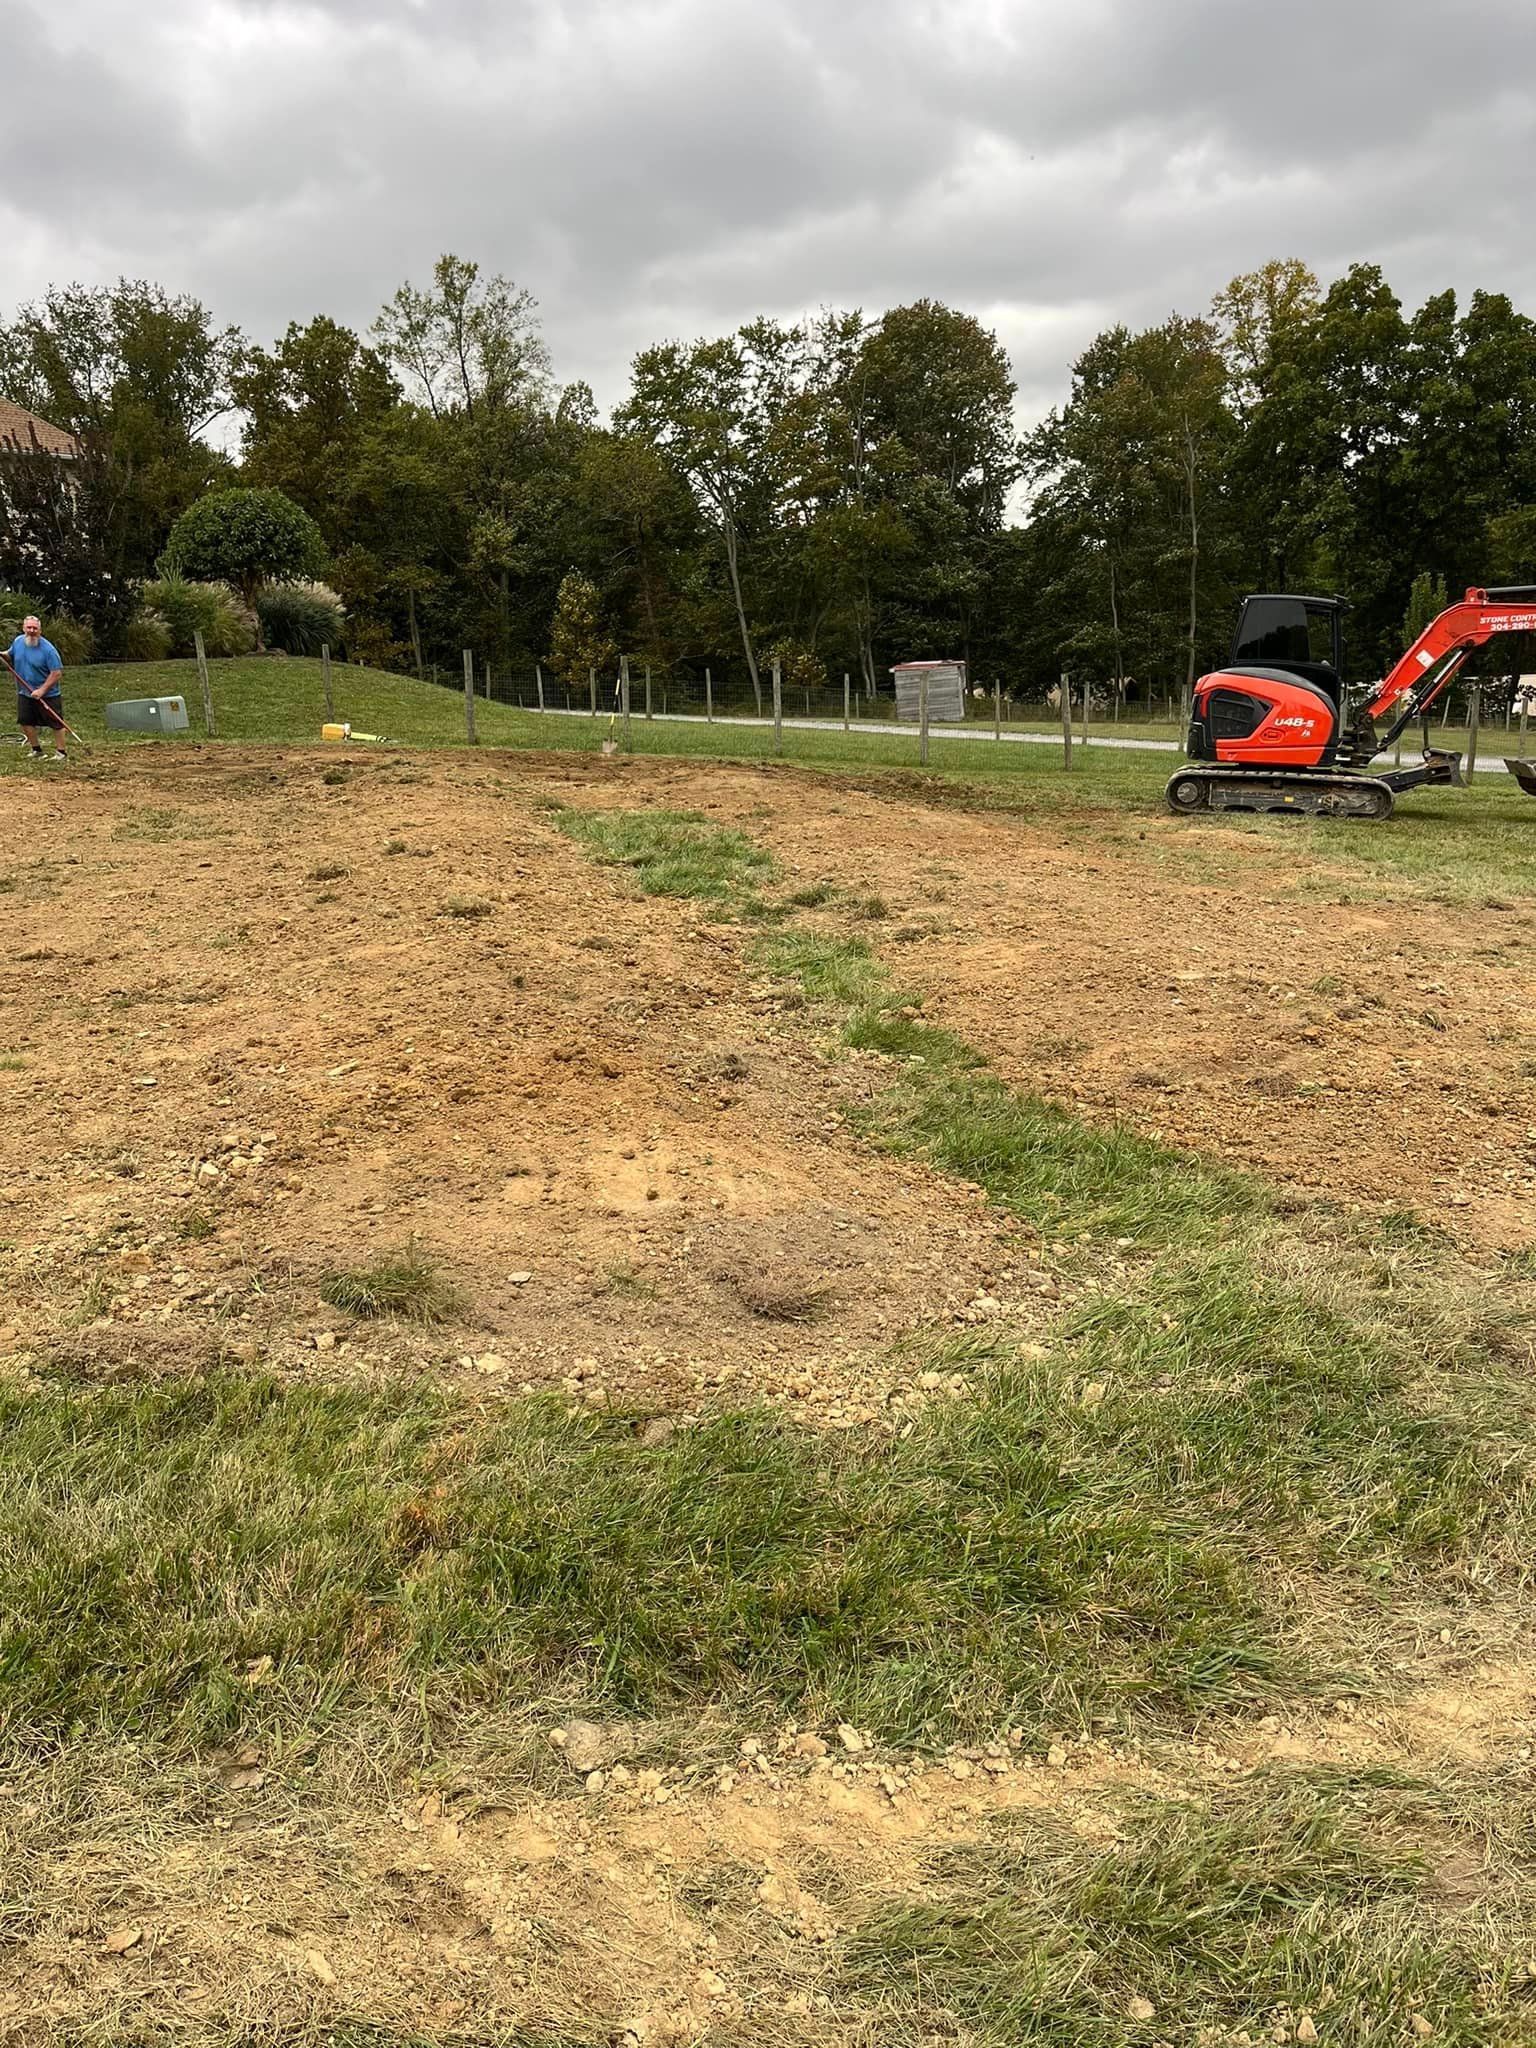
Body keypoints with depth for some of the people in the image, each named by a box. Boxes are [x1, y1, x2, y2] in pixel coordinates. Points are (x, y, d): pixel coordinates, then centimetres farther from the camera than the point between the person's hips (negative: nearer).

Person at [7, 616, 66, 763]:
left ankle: (60, 752, 10)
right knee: (25, 722, 6)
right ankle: (36, 750, 20)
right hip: (25, 692, 5)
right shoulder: (18, 641, 0)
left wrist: (42, 690, -23)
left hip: (48, 694, -5)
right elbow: (10, 655, 21)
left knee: (55, 723, 0)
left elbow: (57, 673, -21)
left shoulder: (48, 649, -19)